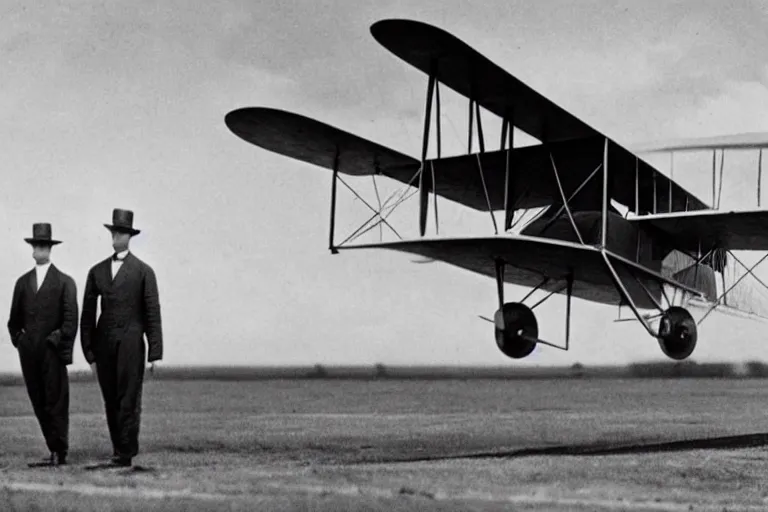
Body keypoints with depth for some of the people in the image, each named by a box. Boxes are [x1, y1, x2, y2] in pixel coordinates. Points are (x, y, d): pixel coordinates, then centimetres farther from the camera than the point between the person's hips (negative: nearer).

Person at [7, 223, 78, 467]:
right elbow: (14, 318, 20)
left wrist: (63, 347, -8)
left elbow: (71, 318, -3)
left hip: (52, 349, -4)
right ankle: (54, 451, 10)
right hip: (29, 352, 4)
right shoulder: (23, 282, 15)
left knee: (56, 403, -5)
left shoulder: (64, 282, 3)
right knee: (39, 404, 4)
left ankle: (60, 453, 0)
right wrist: (18, 340, 9)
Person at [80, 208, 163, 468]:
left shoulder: (143, 271, 3)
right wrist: (89, 352, 6)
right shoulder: (97, 271, 13)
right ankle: (119, 450, 11)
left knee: (129, 400, -7)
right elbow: (87, 313, 12)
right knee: (111, 402, 5)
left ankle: (125, 453, -5)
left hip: (130, 342, -4)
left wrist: (155, 353, -5)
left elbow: (153, 313, 0)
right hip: (104, 343, 4)